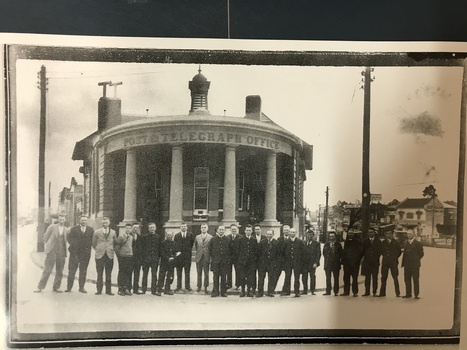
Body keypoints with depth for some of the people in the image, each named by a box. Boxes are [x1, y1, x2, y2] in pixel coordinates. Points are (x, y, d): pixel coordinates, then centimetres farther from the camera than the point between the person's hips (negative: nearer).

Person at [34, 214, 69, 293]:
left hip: (61, 252, 3)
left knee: (59, 271, 5)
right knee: (47, 269, -7)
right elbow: (45, 237, 7)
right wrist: (45, 247, -1)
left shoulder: (66, 230, 10)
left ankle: (56, 287, 16)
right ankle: (40, 287, 0)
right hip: (52, 251, -3)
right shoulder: (52, 227, 2)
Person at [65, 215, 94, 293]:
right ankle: (69, 287, 10)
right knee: (72, 270, 3)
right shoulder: (74, 229, 6)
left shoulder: (91, 230, 8)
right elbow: (69, 238, -1)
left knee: (83, 271, 7)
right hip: (75, 252, -1)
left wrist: (88, 246, -9)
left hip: (86, 253, 1)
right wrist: (74, 245, -15)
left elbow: (93, 240, 5)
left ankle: (81, 287, 14)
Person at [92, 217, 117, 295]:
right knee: (99, 274, 2)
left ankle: (108, 290, 10)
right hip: (100, 255, -1)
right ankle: (99, 290, 10)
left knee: (109, 274, 4)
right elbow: (94, 244, 11)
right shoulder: (97, 232, 5)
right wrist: (98, 250, 6)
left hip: (110, 255, 1)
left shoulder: (113, 232, 8)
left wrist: (112, 250, 7)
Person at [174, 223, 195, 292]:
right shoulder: (177, 236, 5)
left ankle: (187, 286, 11)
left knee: (187, 272, 4)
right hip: (179, 255, 1)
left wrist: (189, 249, 5)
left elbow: (192, 243, 7)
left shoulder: (190, 235, 2)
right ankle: (178, 286, 13)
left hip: (187, 255, -1)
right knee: (179, 273, 6)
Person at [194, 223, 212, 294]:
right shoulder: (197, 237, 8)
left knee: (206, 274, 2)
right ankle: (199, 287, 17)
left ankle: (206, 288, 10)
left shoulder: (210, 237, -1)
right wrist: (198, 253, 9)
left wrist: (210, 257, -1)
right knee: (199, 273, 8)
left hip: (206, 258, -2)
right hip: (199, 258, 2)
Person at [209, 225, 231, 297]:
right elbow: (210, 249, 11)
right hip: (215, 261, 0)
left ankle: (223, 292, 11)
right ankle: (215, 292, 7)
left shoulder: (227, 239, 6)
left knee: (224, 277, 3)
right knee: (215, 277, 1)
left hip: (224, 261, 0)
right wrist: (212, 257, 5)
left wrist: (228, 259, 3)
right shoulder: (213, 239, 6)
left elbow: (229, 250, 9)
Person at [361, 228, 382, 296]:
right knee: (367, 277, 1)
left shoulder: (378, 241, 7)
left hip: (375, 262, -1)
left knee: (375, 277, -1)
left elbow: (380, 251, 5)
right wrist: (365, 257, -2)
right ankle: (367, 291, 5)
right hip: (367, 262, 1)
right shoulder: (365, 241, 11)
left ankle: (374, 292, 3)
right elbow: (363, 250, 10)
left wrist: (376, 257, -4)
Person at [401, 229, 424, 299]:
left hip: (414, 265, -5)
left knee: (416, 279, -2)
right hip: (407, 265, 5)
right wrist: (403, 262, 7)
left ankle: (416, 294, 3)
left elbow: (421, 254, -2)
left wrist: (416, 260, -2)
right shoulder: (406, 243, 14)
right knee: (407, 279, 8)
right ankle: (408, 293, 15)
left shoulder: (418, 243, -3)